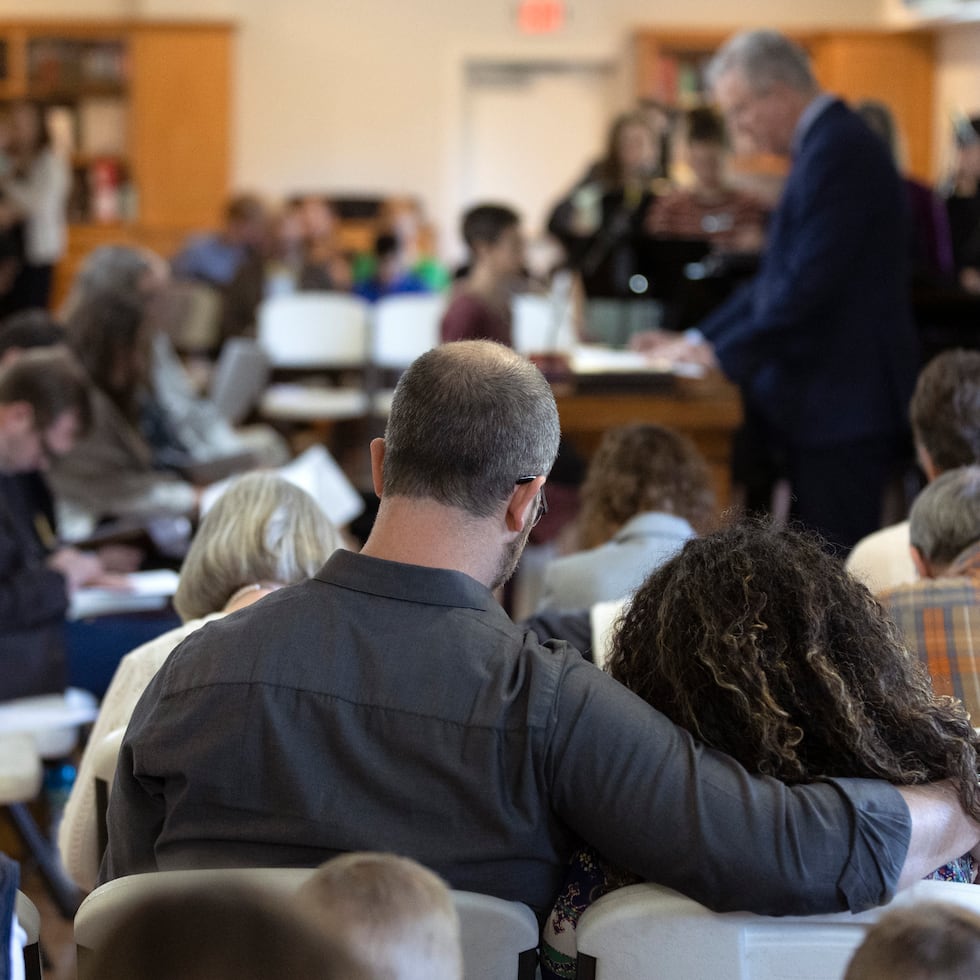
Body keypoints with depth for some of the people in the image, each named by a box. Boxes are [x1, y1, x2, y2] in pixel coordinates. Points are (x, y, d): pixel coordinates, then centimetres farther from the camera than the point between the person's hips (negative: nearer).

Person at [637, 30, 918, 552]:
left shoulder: (838, 150, -16)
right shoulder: (828, 143, 17)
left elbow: (808, 282, -22)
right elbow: (779, 275, 20)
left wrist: (722, 353, -14)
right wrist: (700, 339, 13)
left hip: (842, 407, -10)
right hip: (826, 402, 10)